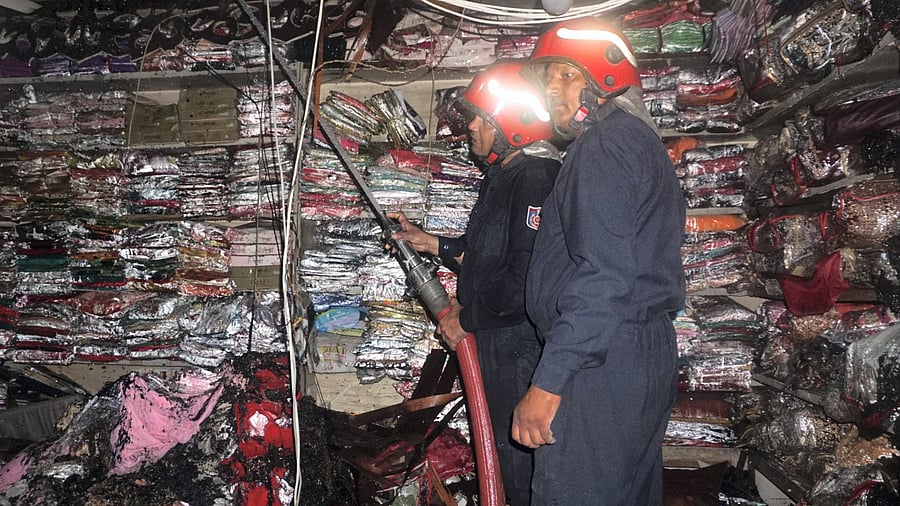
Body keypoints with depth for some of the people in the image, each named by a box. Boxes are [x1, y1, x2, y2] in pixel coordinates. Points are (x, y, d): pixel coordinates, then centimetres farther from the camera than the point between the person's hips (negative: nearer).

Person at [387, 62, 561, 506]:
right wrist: (430, 243, 12)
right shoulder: (503, 175, 14)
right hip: (494, 342, 10)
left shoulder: (535, 178, -20)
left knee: (518, 457, 3)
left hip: (521, 349, -10)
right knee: (502, 449, 21)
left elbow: (527, 276, -27)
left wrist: (465, 318, -17)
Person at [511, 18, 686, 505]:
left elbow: (604, 275, -23)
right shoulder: (638, 139, 21)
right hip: (646, 355, 11)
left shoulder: (607, 143, -12)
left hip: (601, 359, -11)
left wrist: (547, 382, -23)